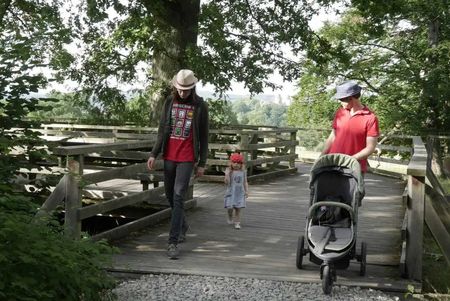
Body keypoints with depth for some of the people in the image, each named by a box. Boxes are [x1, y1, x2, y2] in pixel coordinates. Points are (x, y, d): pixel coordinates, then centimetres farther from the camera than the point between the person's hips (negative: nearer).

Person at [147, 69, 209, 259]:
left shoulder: (200, 106, -2)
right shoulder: (169, 102, 7)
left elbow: (203, 137, 1)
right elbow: (162, 130, 10)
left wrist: (202, 163, -1)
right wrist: (154, 154, 3)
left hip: (187, 159, -4)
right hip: (169, 156, 4)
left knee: (178, 197, -11)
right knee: (170, 195, 13)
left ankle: (173, 242, -11)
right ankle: (182, 226, 38)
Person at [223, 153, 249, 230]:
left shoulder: (243, 172, 3)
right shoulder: (229, 171, -5)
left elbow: (245, 182, 9)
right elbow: (227, 182, -11)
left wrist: (246, 191, 2)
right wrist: (227, 175, -25)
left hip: (240, 193, 1)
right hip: (231, 192, -1)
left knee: (238, 208, -1)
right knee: (230, 207, -5)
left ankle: (237, 223, 8)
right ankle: (230, 217, 27)